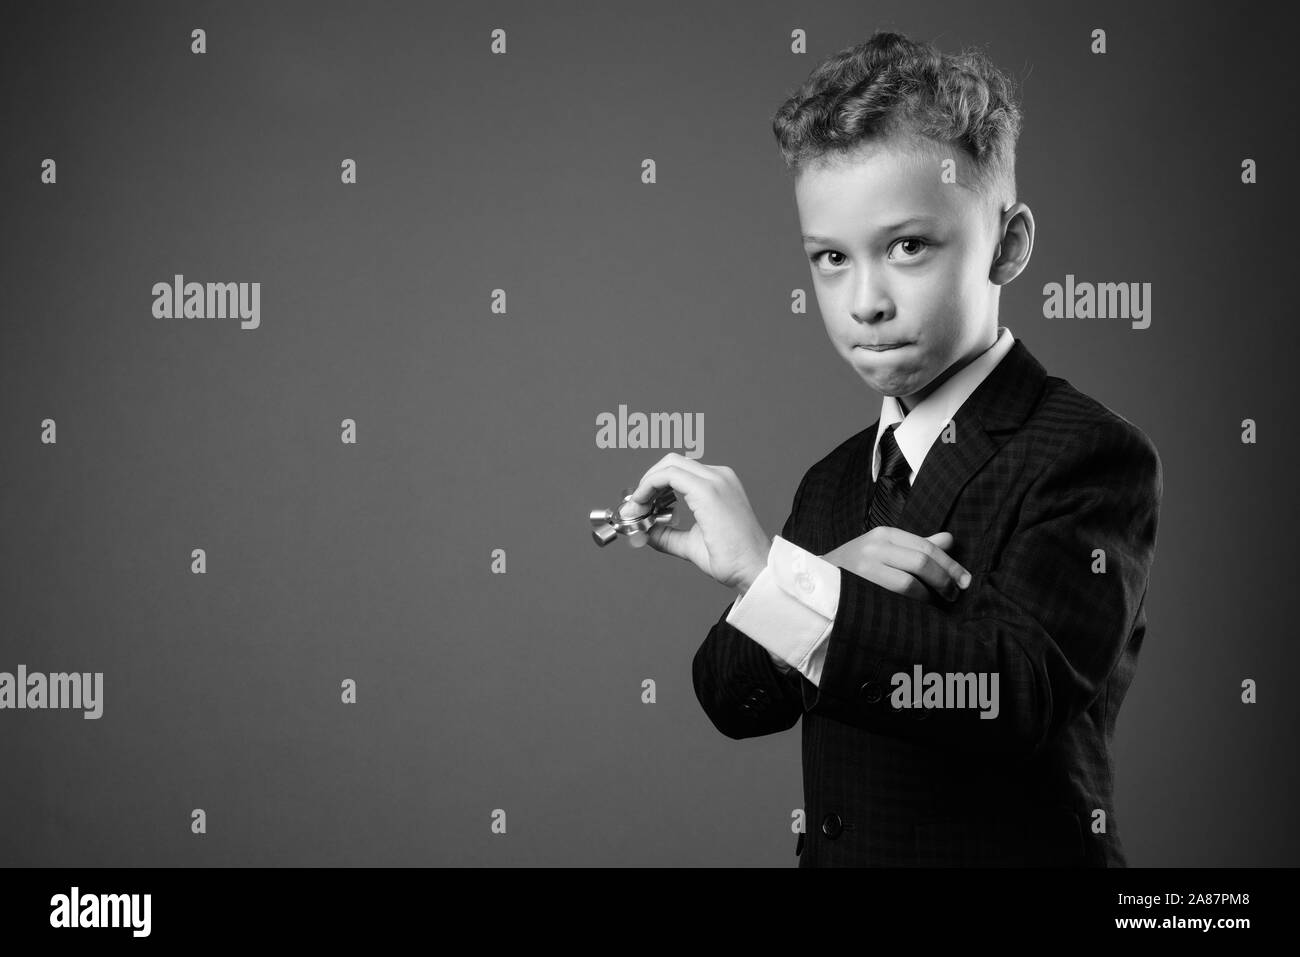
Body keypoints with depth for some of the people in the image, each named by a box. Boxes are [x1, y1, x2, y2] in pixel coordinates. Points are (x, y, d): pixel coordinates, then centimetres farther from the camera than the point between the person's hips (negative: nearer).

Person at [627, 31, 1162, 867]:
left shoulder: (1091, 457, -16)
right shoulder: (835, 483, 4)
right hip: (834, 849, 6)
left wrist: (773, 574, -32)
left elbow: (1022, 693, -29)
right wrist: (828, 580, -21)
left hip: (1012, 848, -6)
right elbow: (735, 700, -2)